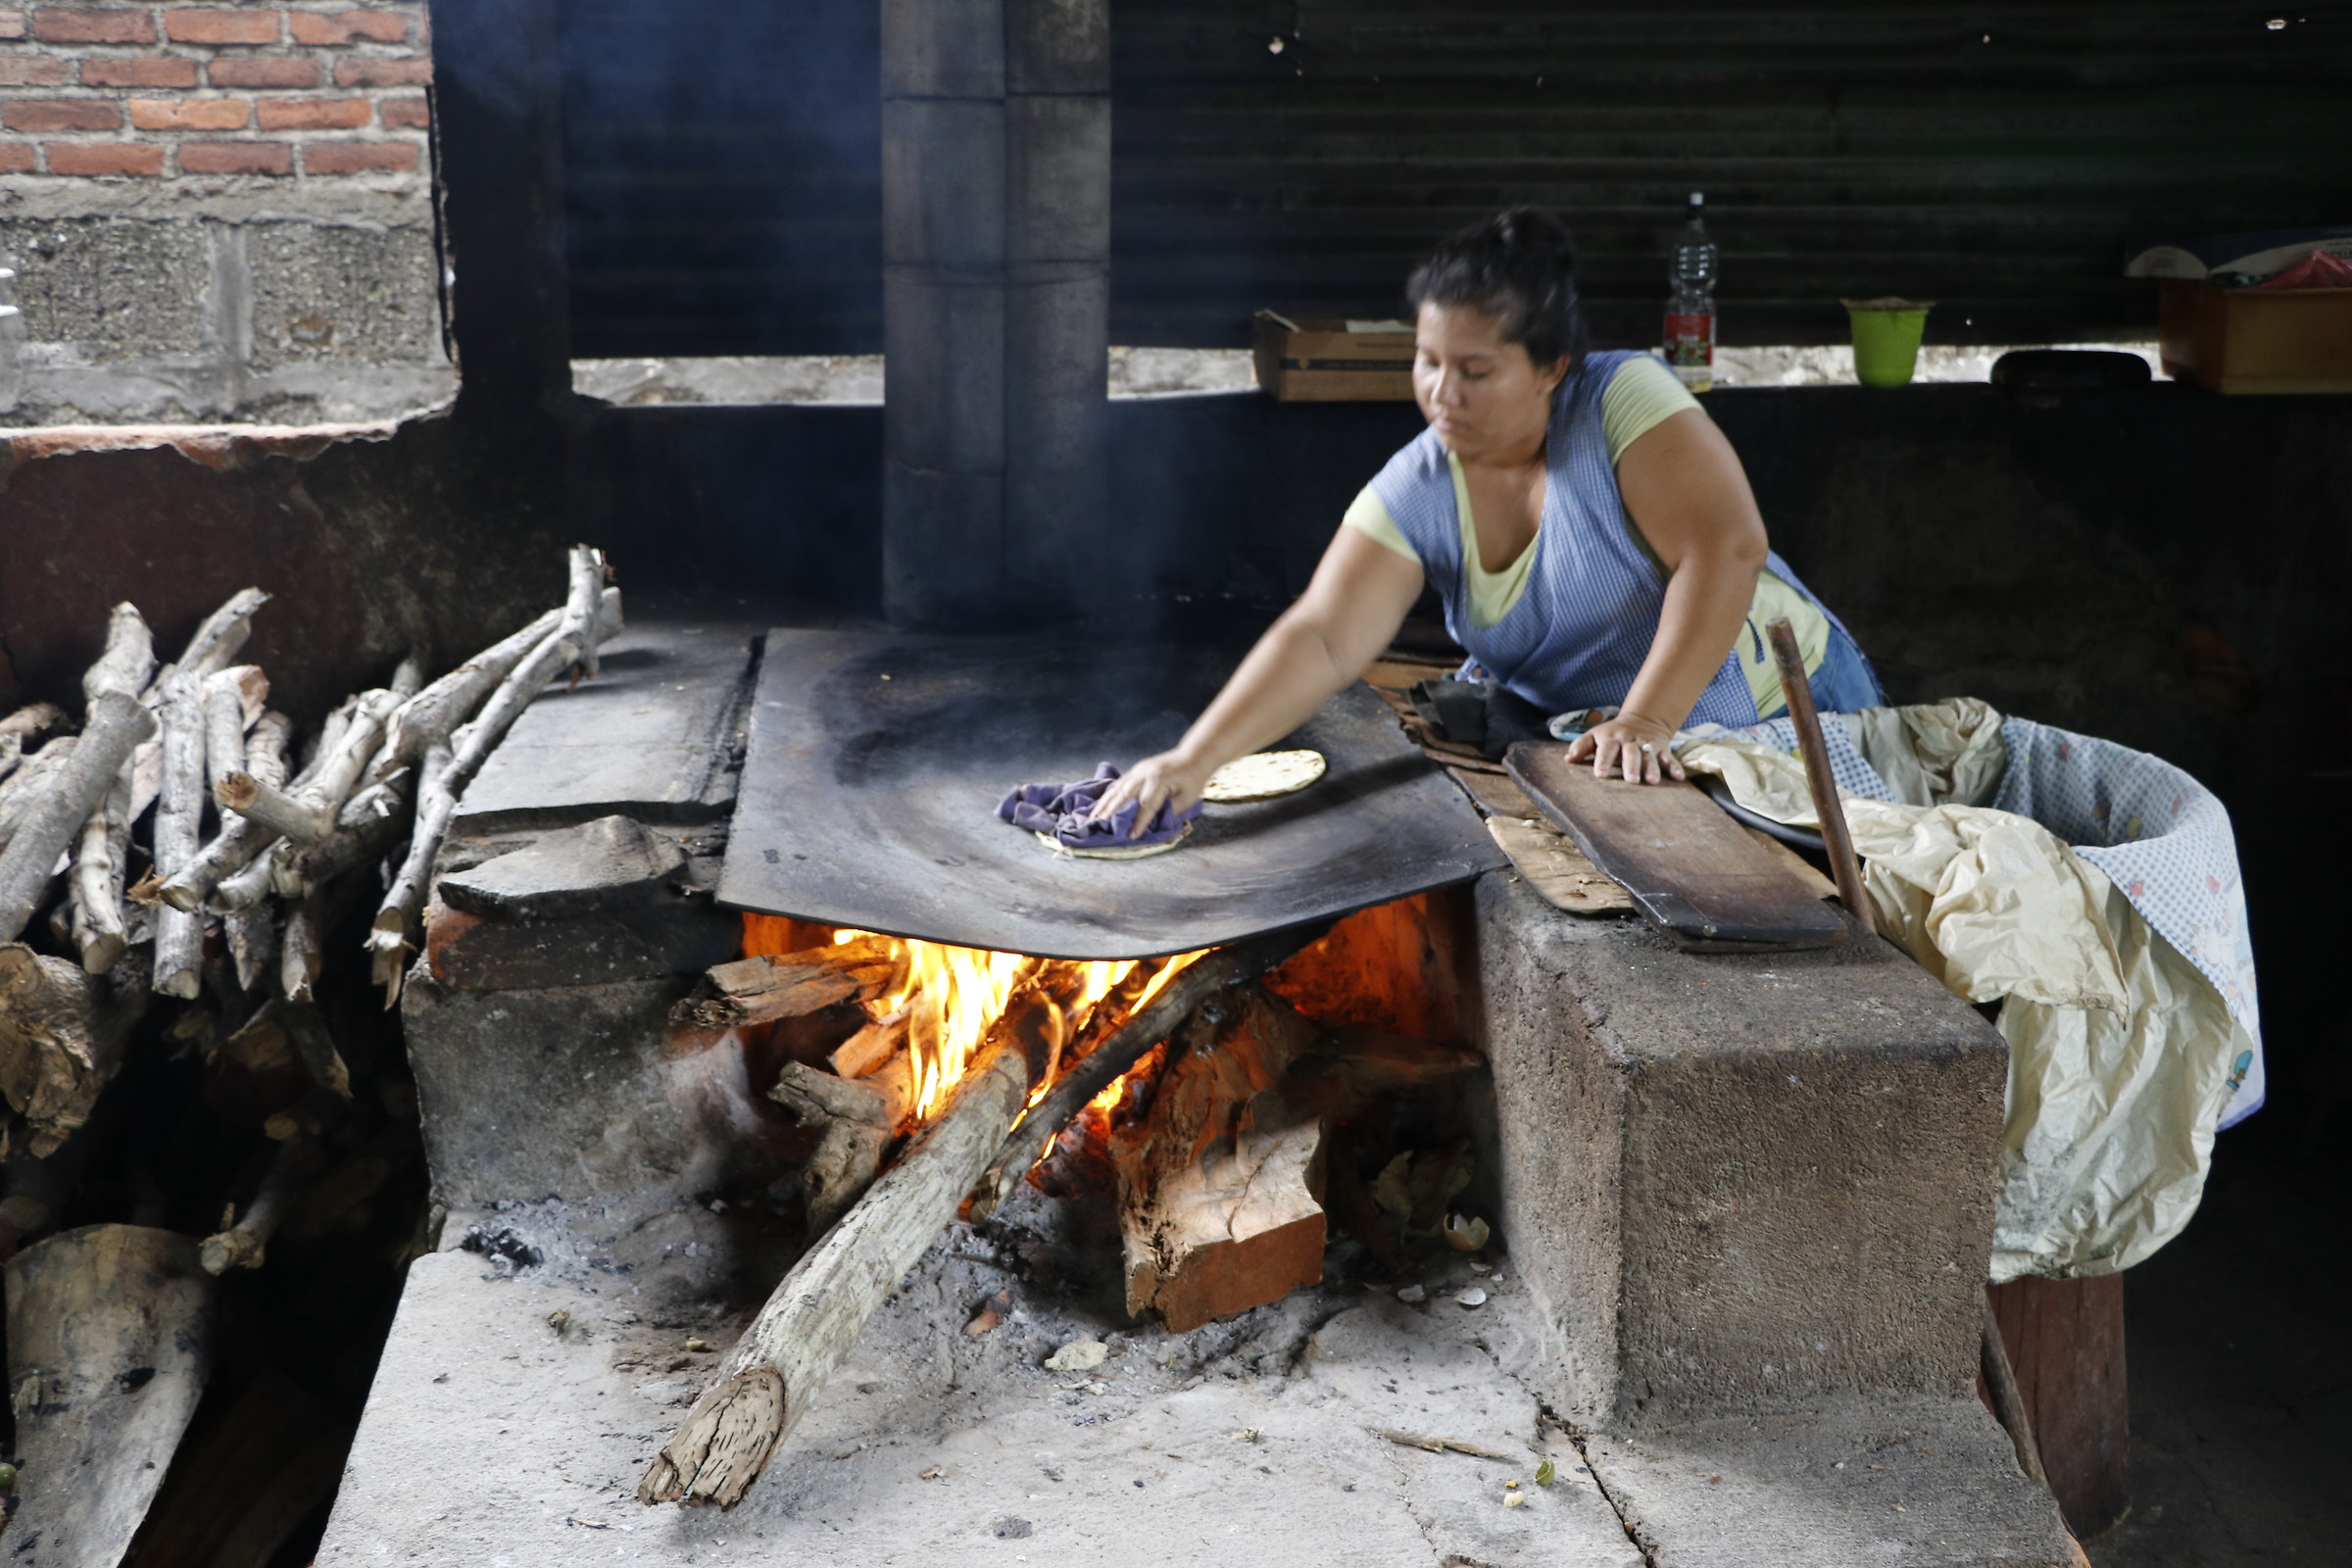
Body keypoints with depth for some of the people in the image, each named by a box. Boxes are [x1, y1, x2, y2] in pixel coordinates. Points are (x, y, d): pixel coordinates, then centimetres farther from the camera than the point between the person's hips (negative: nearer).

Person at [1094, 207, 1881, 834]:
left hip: (1781, 704, -3)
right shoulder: (1413, 496, -11)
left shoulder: (1625, 400, -20)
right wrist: (1194, 759, -34)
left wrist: (1647, 722, -34)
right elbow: (1318, 640, -20)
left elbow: (1725, 551, -27)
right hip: (1574, 749, 3)